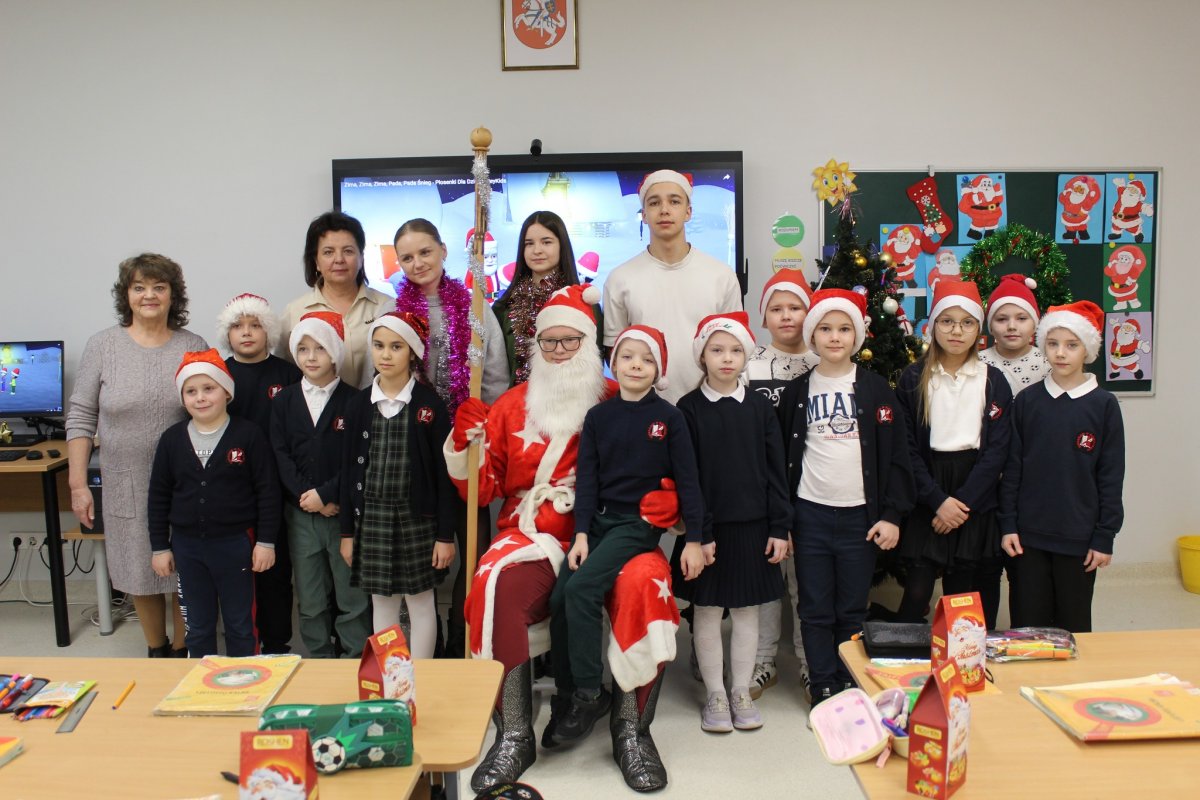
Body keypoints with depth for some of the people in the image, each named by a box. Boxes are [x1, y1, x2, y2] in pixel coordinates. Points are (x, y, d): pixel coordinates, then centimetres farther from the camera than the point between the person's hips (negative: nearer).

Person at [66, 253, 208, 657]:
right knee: (140, 571, 13)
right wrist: (78, 484, -2)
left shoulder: (194, 347, 0)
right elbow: (80, 418, 1)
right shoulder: (102, 345, 0)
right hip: (127, 485, 1)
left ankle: (182, 651, 27)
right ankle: (156, 651, 33)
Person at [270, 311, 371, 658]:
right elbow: (280, 456, 0)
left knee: (352, 598, 4)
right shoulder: (283, 401, 7)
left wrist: (326, 494, -16)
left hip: (345, 512, -3)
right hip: (300, 514, 3)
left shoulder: (353, 400, -3)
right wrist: (308, 498, -12)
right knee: (310, 601, 12)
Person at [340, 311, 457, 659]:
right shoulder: (360, 403, 4)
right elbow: (349, 469, 7)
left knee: (420, 604, 7)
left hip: (417, 517, -3)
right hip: (371, 517, 3)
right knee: (381, 603, 12)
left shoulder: (430, 404, -6)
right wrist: (347, 531, 6)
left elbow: (443, 473, -6)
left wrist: (445, 535, -8)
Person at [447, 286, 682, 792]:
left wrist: (666, 500, -14)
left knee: (643, 583, -31)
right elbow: (481, 489, 12)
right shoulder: (513, 405, 13)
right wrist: (464, 443, -6)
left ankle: (631, 729, -13)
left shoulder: (620, 403, 7)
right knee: (495, 587, -29)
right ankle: (514, 735, -15)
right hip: (533, 536, 1)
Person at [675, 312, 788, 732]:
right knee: (707, 611, 6)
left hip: (753, 525, 2)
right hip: (708, 525, -2)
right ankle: (715, 694, 20)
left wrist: (780, 527, -2)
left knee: (747, 610, 10)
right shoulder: (689, 408, -3)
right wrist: (698, 533, -12)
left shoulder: (760, 407, 3)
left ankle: (742, 692, 24)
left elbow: (775, 471, 3)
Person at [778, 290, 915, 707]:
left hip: (860, 515, -1)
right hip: (810, 513, 1)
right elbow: (782, 456, 7)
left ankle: (851, 684, 23)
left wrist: (892, 514, -6)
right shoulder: (797, 391, 5)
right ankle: (823, 685, 19)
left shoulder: (875, 389, 1)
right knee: (815, 610, 7)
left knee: (853, 610, 9)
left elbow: (896, 454, 0)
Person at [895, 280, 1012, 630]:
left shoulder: (993, 381, 5)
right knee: (916, 594, -6)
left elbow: (998, 448, -2)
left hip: (976, 501, 1)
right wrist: (938, 500, -12)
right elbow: (906, 447, -3)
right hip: (925, 502, -1)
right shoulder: (913, 379, 2)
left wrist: (963, 502, -11)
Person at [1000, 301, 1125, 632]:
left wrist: (1105, 537, -3)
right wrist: (1008, 525, -1)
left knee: (1073, 626, 11)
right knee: (1026, 625, 7)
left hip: (1079, 538, -1)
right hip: (1028, 535, 1)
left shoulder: (1104, 405, -2)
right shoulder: (1026, 401, 2)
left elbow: (1111, 477, -1)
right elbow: (1011, 468, 4)